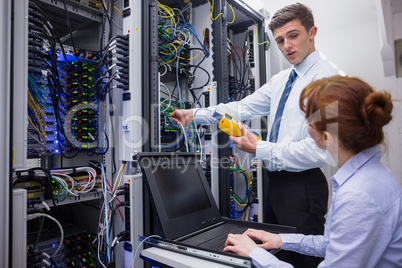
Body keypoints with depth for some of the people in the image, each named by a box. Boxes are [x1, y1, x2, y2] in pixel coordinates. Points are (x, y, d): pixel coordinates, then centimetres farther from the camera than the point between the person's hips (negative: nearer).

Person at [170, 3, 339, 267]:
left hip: (303, 185, -8)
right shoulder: (281, 79, 11)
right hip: (275, 181, 8)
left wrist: (260, 149, -19)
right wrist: (195, 114, 0)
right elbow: (244, 107, 7)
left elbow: (320, 150, -22)